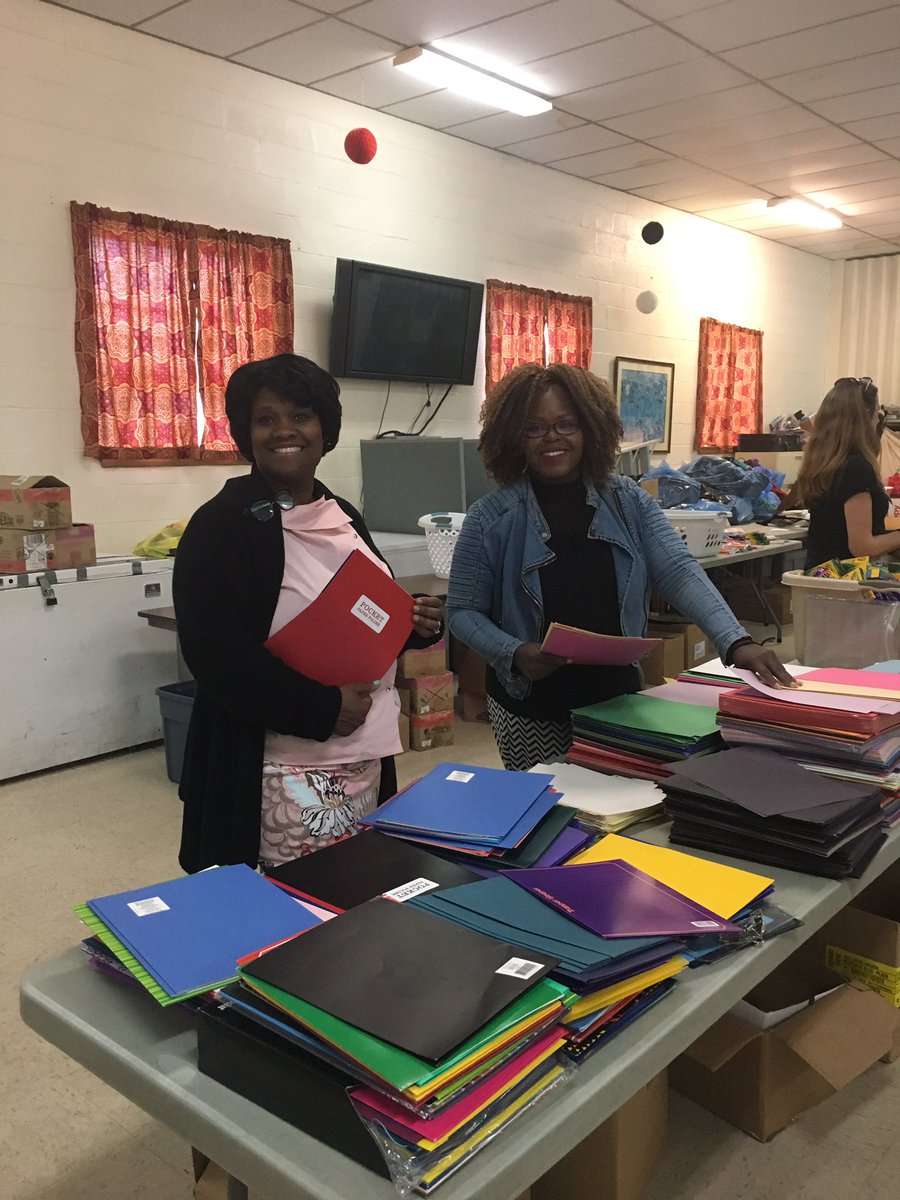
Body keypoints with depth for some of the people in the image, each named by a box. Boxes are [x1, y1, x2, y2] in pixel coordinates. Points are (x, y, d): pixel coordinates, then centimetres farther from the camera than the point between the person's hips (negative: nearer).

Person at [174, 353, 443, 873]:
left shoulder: (343, 516, 12)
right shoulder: (221, 526, -9)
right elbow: (214, 654, -17)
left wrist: (414, 622, 0)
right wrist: (321, 708, -19)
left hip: (367, 760, 7)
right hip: (283, 774, -6)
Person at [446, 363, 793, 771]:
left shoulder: (629, 501, 0)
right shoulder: (491, 517, -7)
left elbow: (680, 574, -10)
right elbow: (463, 611, -3)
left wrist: (736, 643, -24)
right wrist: (514, 654, -20)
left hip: (619, 698, 2)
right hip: (531, 709, -2)